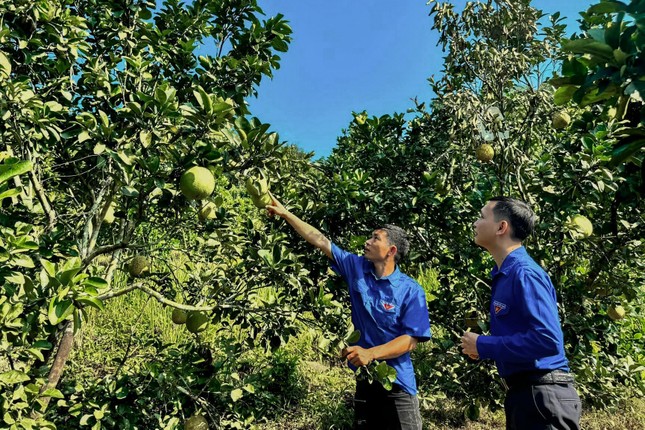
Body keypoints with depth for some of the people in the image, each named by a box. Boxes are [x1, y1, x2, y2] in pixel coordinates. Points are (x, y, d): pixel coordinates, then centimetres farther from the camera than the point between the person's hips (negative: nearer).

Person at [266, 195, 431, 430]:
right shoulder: (357, 269, -3)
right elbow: (320, 241, -2)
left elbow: (411, 339, -16)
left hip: (396, 382, -4)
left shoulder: (410, 290, -14)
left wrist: (371, 353, -27)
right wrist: (284, 213, -2)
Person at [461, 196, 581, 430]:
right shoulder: (505, 274, 8)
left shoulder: (524, 273, -20)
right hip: (522, 393, 9)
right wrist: (482, 343, 2)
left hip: (542, 396, -9)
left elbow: (548, 340, -29)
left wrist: (483, 346, -21)